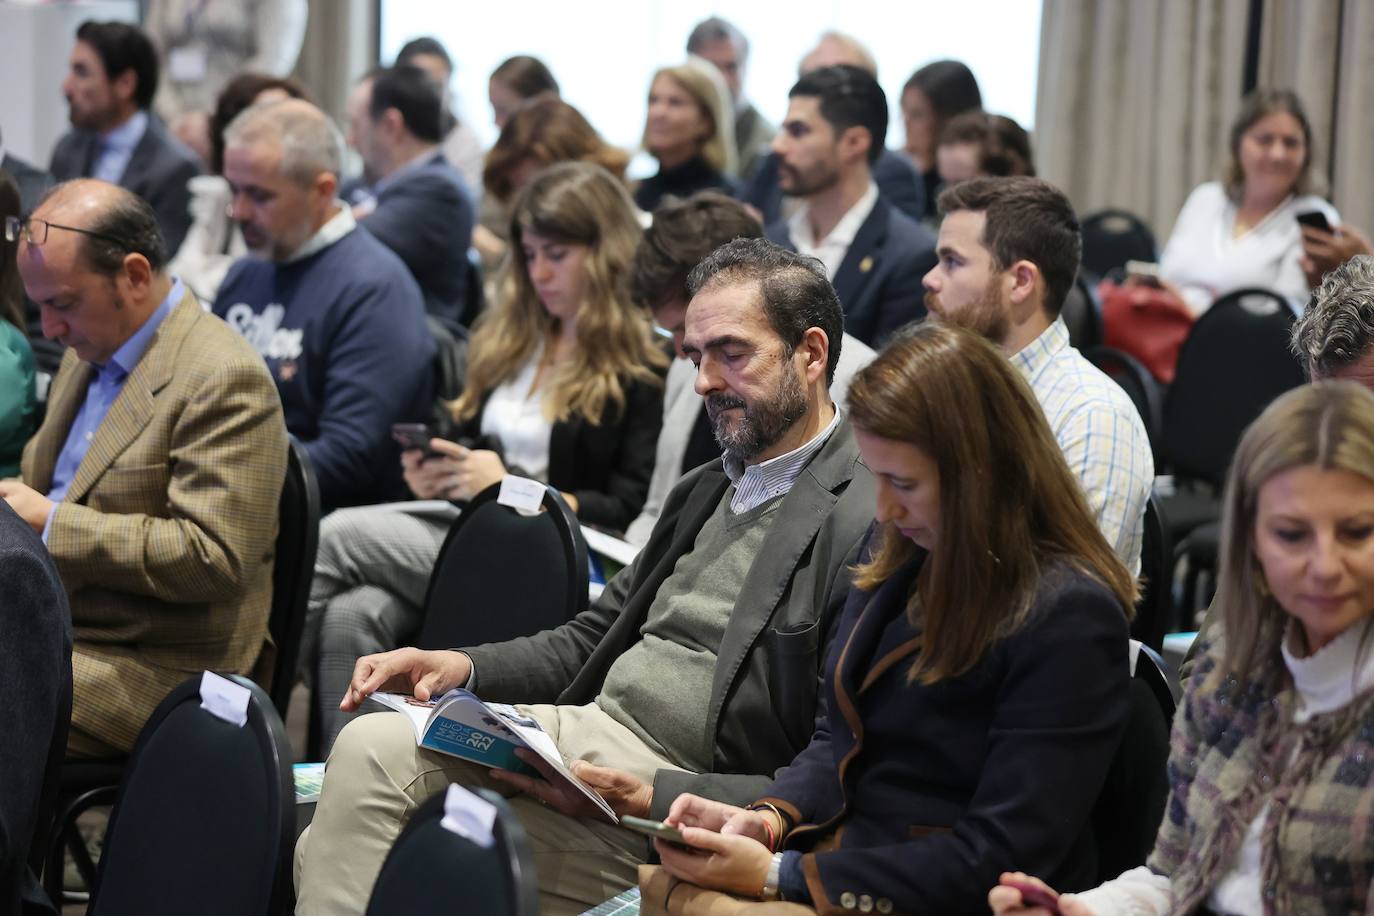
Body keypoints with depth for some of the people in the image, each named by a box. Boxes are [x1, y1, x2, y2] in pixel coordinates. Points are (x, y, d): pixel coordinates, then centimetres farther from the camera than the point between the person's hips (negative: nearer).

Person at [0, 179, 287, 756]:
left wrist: (52, 524, -19)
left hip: (156, 670, -8)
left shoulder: (225, 380, -15)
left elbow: (211, 557, -21)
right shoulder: (90, 354, 14)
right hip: (46, 631, 8)